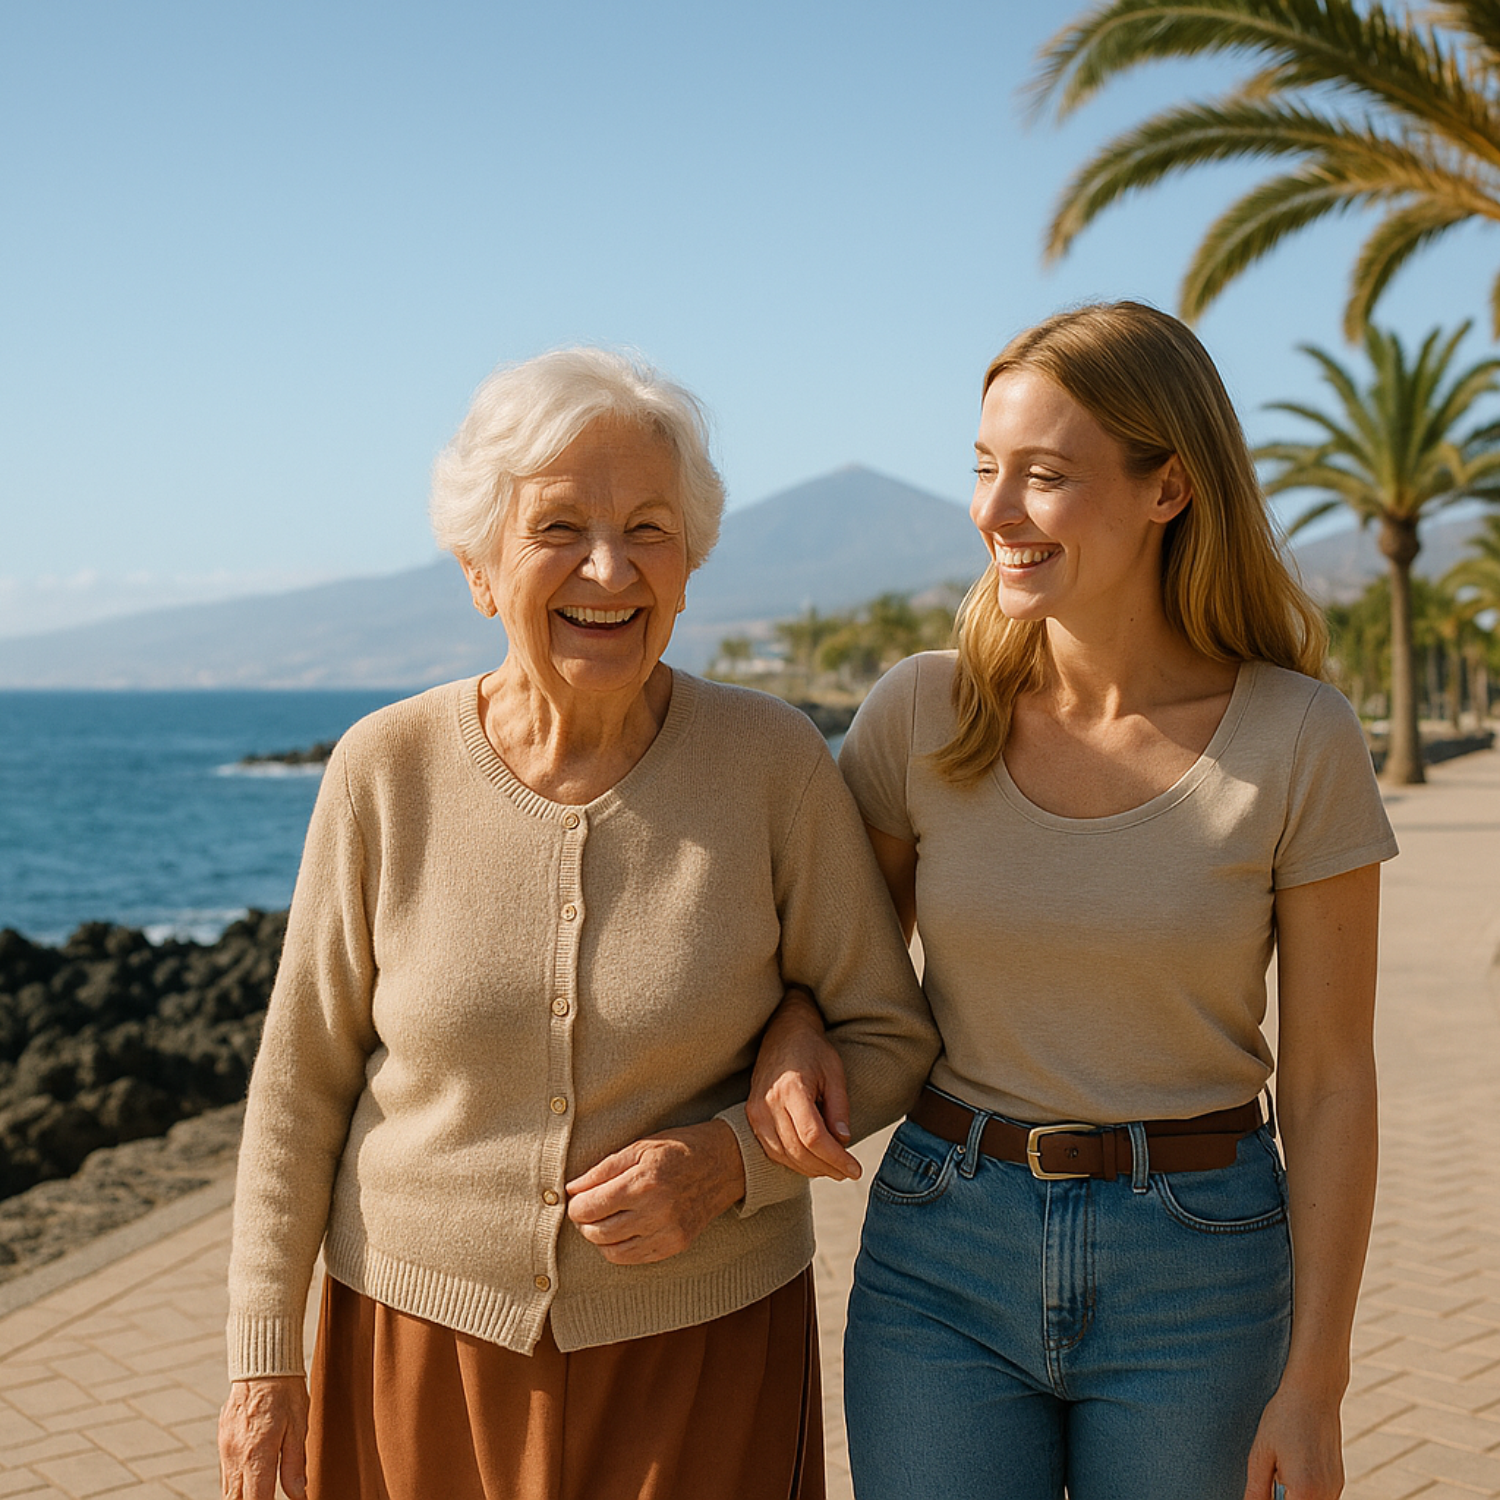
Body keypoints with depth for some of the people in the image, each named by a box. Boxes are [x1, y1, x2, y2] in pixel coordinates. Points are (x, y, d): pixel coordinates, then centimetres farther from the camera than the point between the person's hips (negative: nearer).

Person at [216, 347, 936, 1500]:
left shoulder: (775, 765, -12)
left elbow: (888, 1036, -2)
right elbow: (303, 1078, -1)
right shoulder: (387, 770, -10)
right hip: (422, 1331, 1)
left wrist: (731, 1159, -18)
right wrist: (263, 1359, 1)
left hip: (699, 1343, 0)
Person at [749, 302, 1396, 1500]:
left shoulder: (1299, 740, -10)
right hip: (943, 1258, 2)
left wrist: (1315, 1383, -6)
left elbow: (1329, 1077, -6)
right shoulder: (923, 713, -6)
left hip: (1197, 1268, -1)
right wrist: (792, 1026, -13)